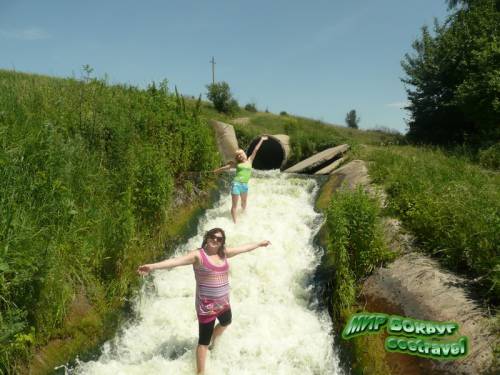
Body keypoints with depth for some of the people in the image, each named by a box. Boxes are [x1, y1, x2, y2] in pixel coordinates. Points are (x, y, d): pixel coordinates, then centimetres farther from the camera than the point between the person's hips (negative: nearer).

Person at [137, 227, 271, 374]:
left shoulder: (223, 253, 0)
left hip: (223, 302, 8)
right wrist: (153, 266, -45)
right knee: (204, 341, -1)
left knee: (226, 322, 35)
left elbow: (243, 248, 15)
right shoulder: (198, 255, -19)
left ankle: (214, 341, 65)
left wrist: (259, 244, 27)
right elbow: (177, 260, -32)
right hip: (206, 306, -8)